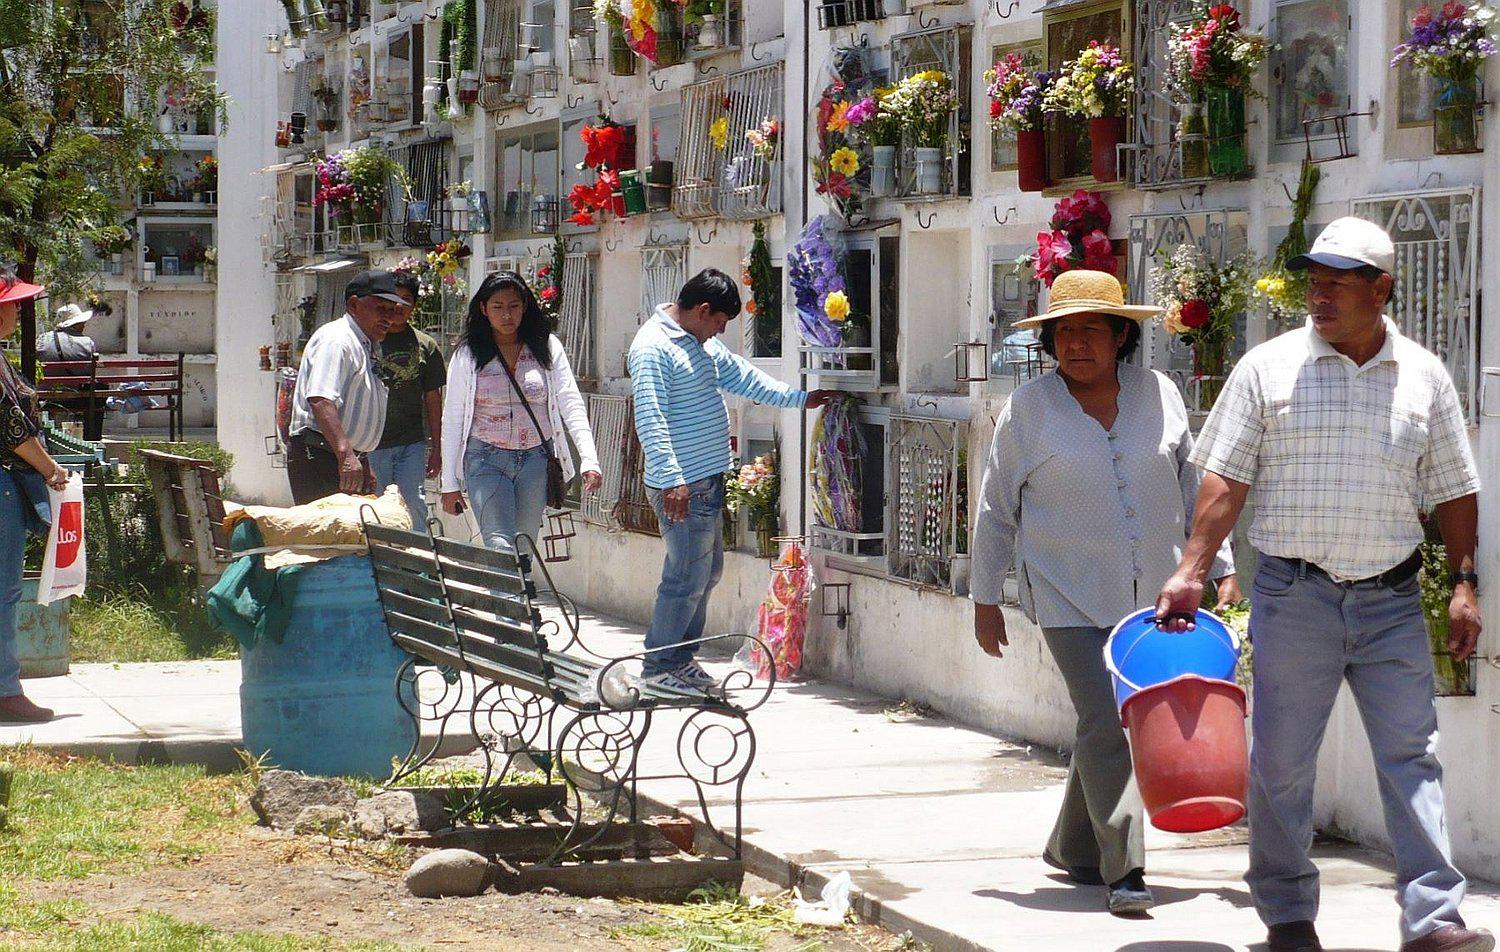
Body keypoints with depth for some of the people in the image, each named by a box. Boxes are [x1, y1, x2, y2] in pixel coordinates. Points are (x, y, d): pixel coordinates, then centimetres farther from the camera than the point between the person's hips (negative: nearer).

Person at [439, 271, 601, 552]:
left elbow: (572, 405, -3)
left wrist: (589, 460, -17)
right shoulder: (468, 355, 0)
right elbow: (452, 420, 3)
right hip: (487, 461, -2)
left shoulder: (547, 349, 3)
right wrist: (449, 484, 1)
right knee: (500, 549, -16)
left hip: (536, 460, 2)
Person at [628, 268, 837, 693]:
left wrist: (798, 398, 28)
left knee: (709, 570, 16)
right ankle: (659, 665, 4)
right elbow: (650, 418, -23)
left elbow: (742, 377, 28)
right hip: (682, 486, -11)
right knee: (688, 575, -6)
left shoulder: (702, 343, 16)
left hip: (707, 481, 11)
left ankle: (682, 656, 25)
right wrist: (671, 478, -28)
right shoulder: (653, 347, -16)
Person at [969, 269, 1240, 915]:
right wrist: (985, 600, 5)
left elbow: (1194, 488, 15)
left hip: (1153, 595, 3)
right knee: (1107, 723, -14)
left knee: (1111, 726, 10)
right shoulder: (1029, 408, -1)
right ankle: (1124, 870, -11)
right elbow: (995, 509, 5)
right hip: (1071, 597, -3)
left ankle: (1073, 850, 29)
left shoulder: (1158, 395, 6)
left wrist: (1222, 568, 12)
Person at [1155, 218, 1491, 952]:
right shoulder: (1269, 368, 1)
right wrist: (1191, 570, -7)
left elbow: (1453, 491, 12)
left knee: (1411, 757, -4)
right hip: (1294, 598, -1)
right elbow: (1226, 482, 0)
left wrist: (1465, 584, 5)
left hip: (1391, 600, 1)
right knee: (1281, 760, 3)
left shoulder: (1423, 376, 7)